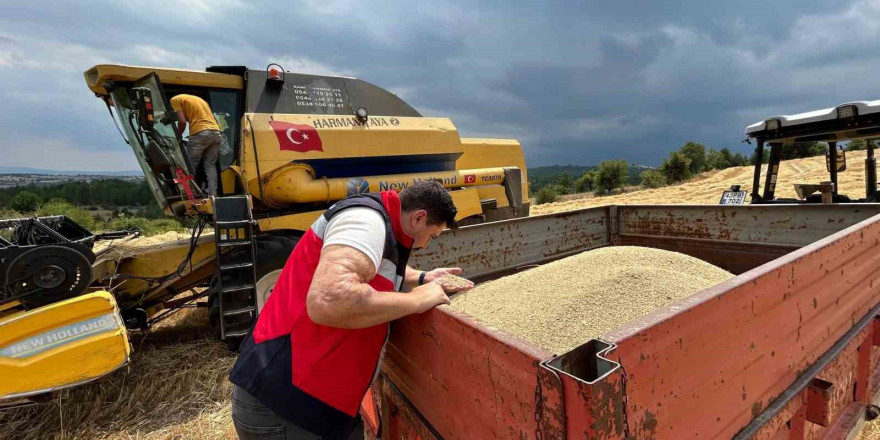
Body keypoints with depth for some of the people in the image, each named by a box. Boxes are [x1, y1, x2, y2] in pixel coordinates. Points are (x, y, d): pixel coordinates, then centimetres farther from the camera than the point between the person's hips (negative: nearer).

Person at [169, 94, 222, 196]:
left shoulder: (175, 99, 11)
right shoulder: (198, 99, 32)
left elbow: (182, 121, -2)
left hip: (200, 133, -6)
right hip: (216, 132, 6)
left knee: (190, 166, 8)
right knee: (210, 165, 13)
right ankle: (212, 193, 4)